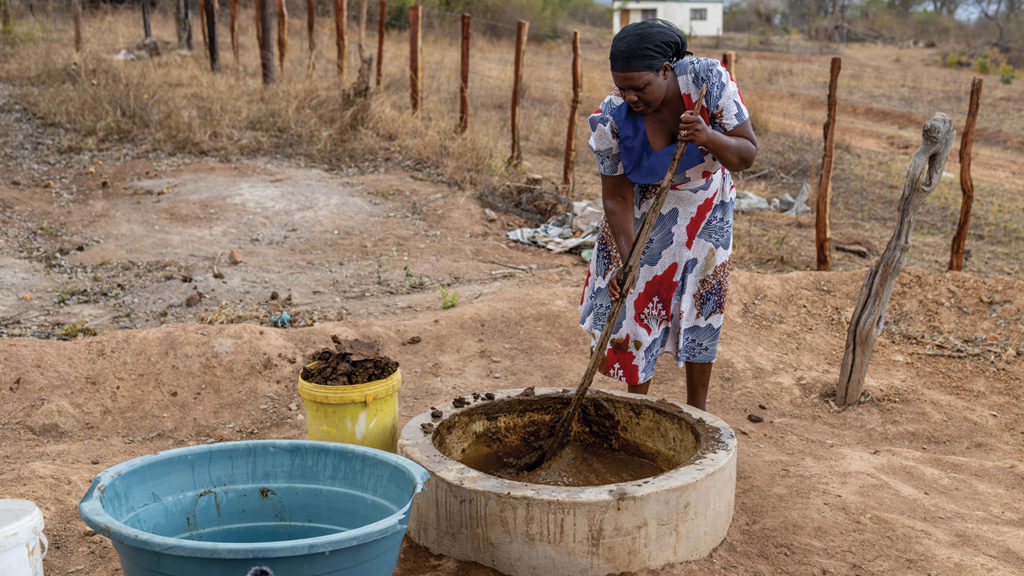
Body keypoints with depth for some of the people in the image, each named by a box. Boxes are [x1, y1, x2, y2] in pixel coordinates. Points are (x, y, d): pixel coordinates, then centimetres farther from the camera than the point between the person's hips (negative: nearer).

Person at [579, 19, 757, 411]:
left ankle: (696, 414, 23)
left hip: (705, 209, 1)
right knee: (637, 305, 0)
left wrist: (710, 138, -43)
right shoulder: (612, 119, -28)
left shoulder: (708, 79, -29)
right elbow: (617, 198, -20)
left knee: (700, 307, 7)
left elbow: (747, 155, -23)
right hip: (644, 211, 0)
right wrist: (626, 260, -31)